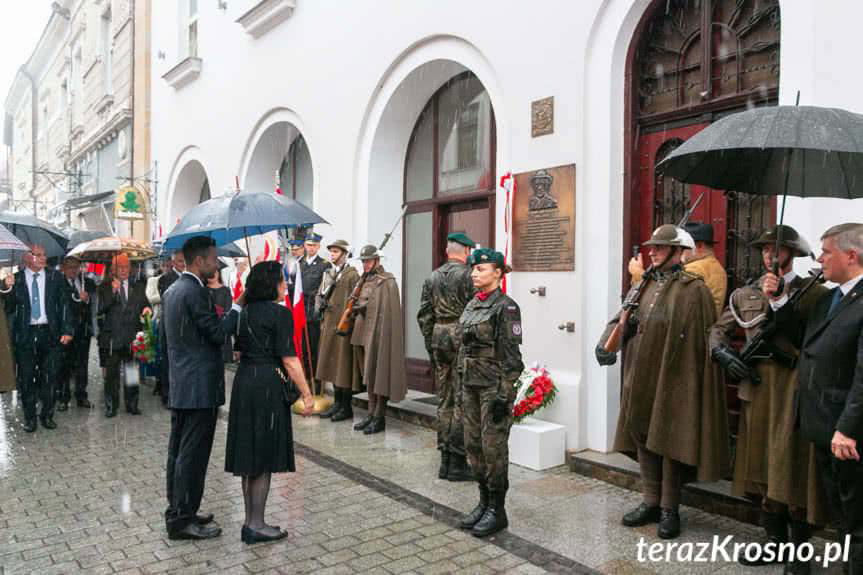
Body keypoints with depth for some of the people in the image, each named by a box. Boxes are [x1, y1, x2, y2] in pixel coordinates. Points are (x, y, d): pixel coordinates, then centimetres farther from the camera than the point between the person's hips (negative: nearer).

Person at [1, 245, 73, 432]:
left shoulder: (55, 277, 4)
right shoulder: (16, 279, 2)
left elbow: (64, 304, 2)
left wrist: (67, 330, -6)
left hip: (49, 333, 0)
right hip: (25, 334, 0)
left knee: (49, 377, 5)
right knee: (26, 378, 6)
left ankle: (47, 415, 20)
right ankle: (29, 418, 20)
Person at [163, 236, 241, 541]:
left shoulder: (172, 290, 13)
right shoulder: (196, 291, -17)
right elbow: (219, 334, -15)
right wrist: (237, 307, -5)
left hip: (180, 386, 10)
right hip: (200, 387, -10)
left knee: (179, 451, 16)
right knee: (193, 454, -1)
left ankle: (177, 512, 27)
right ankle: (183, 519, 7)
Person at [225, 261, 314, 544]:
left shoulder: (246, 312, 10)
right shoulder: (280, 313, -12)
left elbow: (239, 352, 15)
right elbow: (289, 360, -15)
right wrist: (307, 394, -11)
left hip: (243, 382, 8)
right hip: (268, 385, -8)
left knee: (250, 456, 13)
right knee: (264, 457, 2)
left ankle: (251, 521, 23)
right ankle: (256, 526, 10)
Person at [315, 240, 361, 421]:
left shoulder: (352, 275, -9)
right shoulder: (328, 273, 14)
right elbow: (320, 295, 20)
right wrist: (319, 308, 4)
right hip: (329, 325, 8)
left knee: (344, 364, -2)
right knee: (332, 363, 12)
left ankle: (346, 407, 7)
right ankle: (337, 402, 23)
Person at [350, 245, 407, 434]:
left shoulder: (386, 282, -10)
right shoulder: (365, 280, 16)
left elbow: (388, 311, -16)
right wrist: (356, 308, 8)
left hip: (379, 334, -9)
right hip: (363, 333, 9)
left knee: (379, 374, -3)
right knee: (368, 376, 13)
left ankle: (380, 418, 5)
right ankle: (371, 414, 22)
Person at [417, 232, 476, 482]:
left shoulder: (432, 277, 9)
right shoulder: (468, 275, -9)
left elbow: (424, 316, 9)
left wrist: (430, 344, 16)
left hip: (438, 339, 6)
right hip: (462, 339, -6)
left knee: (444, 402, 12)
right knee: (461, 402, 0)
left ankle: (445, 461, 19)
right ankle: (457, 463, 5)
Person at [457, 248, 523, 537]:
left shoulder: (505, 307, -11)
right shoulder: (471, 305, 12)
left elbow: (511, 355, -15)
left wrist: (504, 394, -18)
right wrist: (461, 385, 16)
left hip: (494, 386, -8)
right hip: (470, 384, 8)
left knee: (493, 446, 0)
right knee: (473, 445, 12)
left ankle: (497, 510, 13)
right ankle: (484, 501, 27)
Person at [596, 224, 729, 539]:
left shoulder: (694, 289, -6)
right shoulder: (643, 286, 12)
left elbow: (704, 339, -9)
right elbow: (621, 318, 8)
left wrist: (693, 382, -12)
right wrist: (606, 343, -9)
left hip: (673, 379, -6)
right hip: (641, 378, 6)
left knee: (669, 441, 3)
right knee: (642, 437, 12)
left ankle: (669, 509, 18)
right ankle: (650, 502, 27)